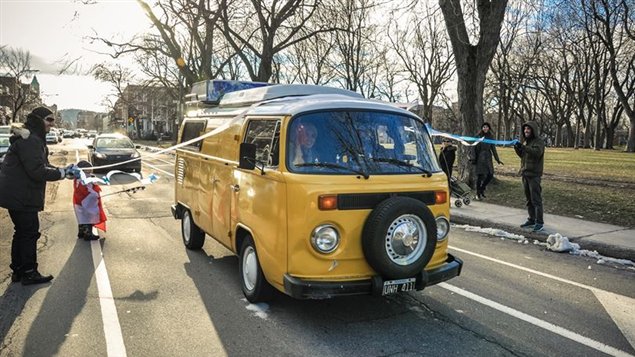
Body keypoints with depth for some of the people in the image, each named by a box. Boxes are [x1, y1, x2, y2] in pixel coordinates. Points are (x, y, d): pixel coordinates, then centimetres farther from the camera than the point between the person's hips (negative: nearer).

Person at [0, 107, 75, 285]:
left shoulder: (34, 139, 16)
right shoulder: (30, 140, -19)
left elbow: (42, 166, 18)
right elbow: (37, 171, -25)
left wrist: (62, 170, 4)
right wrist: (61, 173, -16)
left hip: (18, 195, 11)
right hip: (20, 196, -11)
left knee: (22, 232, 17)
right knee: (30, 232, -2)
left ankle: (18, 270, 26)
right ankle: (29, 273, 8)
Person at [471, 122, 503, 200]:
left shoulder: (490, 137, 8)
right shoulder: (478, 136, -3)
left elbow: (493, 148, 10)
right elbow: (475, 148, -5)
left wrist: (497, 159, 8)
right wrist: (474, 159, -10)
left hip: (488, 157, 4)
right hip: (480, 158, -4)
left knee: (490, 175, 0)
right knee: (480, 175, -3)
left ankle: (482, 188, 23)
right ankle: (478, 194, 8)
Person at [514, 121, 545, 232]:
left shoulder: (539, 142, -7)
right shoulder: (525, 141, 17)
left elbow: (537, 152, -25)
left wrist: (523, 147, -31)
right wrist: (517, 148, 1)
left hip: (534, 174, -8)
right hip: (525, 173, 8)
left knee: (536, 199, -8)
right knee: (529, 199, 12)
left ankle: (540, 222, -4)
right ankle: (531, 220, 19)